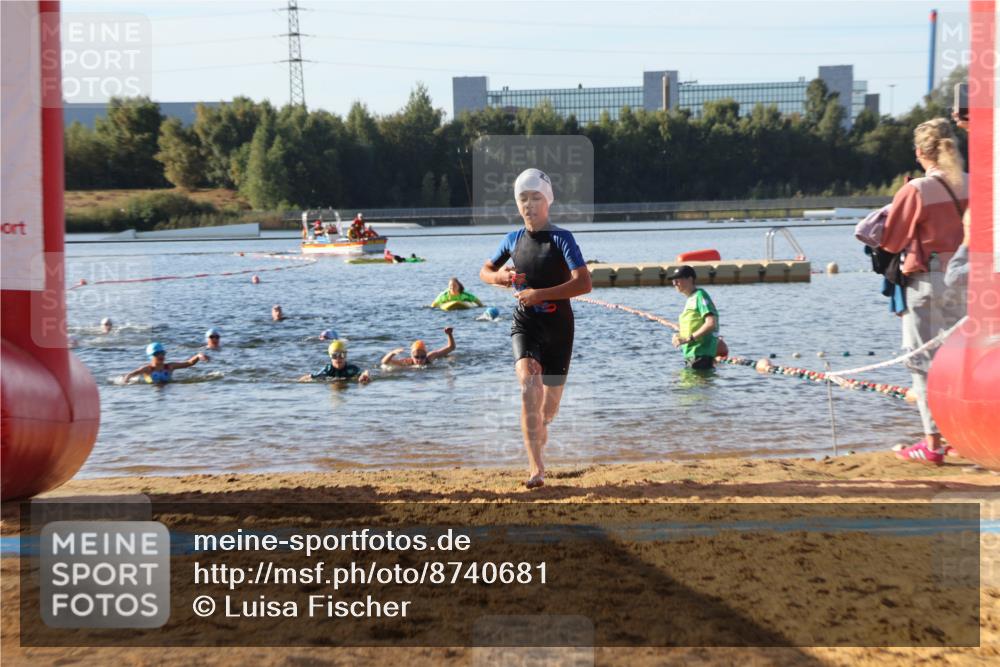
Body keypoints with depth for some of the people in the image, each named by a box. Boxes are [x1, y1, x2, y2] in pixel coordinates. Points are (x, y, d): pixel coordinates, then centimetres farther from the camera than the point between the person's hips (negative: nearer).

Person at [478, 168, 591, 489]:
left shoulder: (561, 239, -8)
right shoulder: (513, 239, 5)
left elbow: (584, 283, -18)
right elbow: (485, 270, 20)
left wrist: (540, 294, -24)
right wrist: (499, 276, -4)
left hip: (558, 325, -1)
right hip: (525, 322, 1)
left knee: (549, 405, 9)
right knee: (529, 384, -24)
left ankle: (539, 433, 48)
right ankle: (536, 468, -26)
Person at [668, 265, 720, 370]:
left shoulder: (700, 295, -11)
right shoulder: (690, 299, 18)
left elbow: (711, 324, -22)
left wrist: (688, 339, -21)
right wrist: (679, 336, 7)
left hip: (700, 354, -10)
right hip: (691, 353, 10)